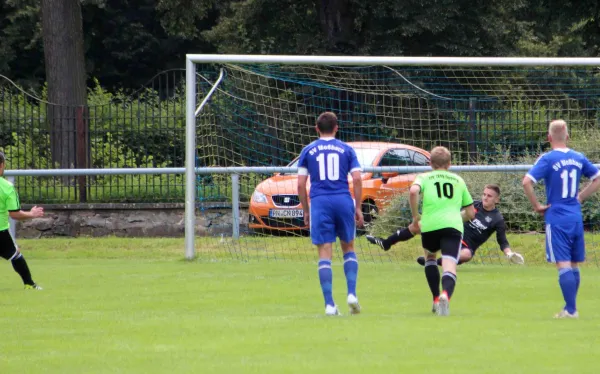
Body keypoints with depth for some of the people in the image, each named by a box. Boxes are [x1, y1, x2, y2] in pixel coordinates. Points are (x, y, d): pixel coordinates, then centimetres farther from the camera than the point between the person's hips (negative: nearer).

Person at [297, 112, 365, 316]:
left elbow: (301, 184, 5)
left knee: (324, 253, -1)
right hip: (343, 200, 1)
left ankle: (329, 304, -7)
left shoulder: (308, 151, 8)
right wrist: (358, 208, 5)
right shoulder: (346, 149, 7)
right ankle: (352, 293, 3)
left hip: (319, 203, -1)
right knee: (348, 248, 18)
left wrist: (306, 211, 13)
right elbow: (357, 179, -1)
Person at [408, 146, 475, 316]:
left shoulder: (425, 177, 16)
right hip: (453, 225, 0)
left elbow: (413, 191, -9)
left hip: (430, 225, 0)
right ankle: (446, 295, -45)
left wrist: (415, 216, 2)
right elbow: (470, 213, 25)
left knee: (430, 257, 30)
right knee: (449, 266, -12)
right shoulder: (458, 180, 24)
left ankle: (436, 299, 21)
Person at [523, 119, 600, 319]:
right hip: (576, 218, 5)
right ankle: (570, 308, 21)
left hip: (556, 218, -5)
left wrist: (536, 205, -9)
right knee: (574, 265, 14)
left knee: (563, 265, -6)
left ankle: (571, 310, -10)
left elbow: (527, 182, -21)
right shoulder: (578, 158, 6)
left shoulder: (547, 159, -10)